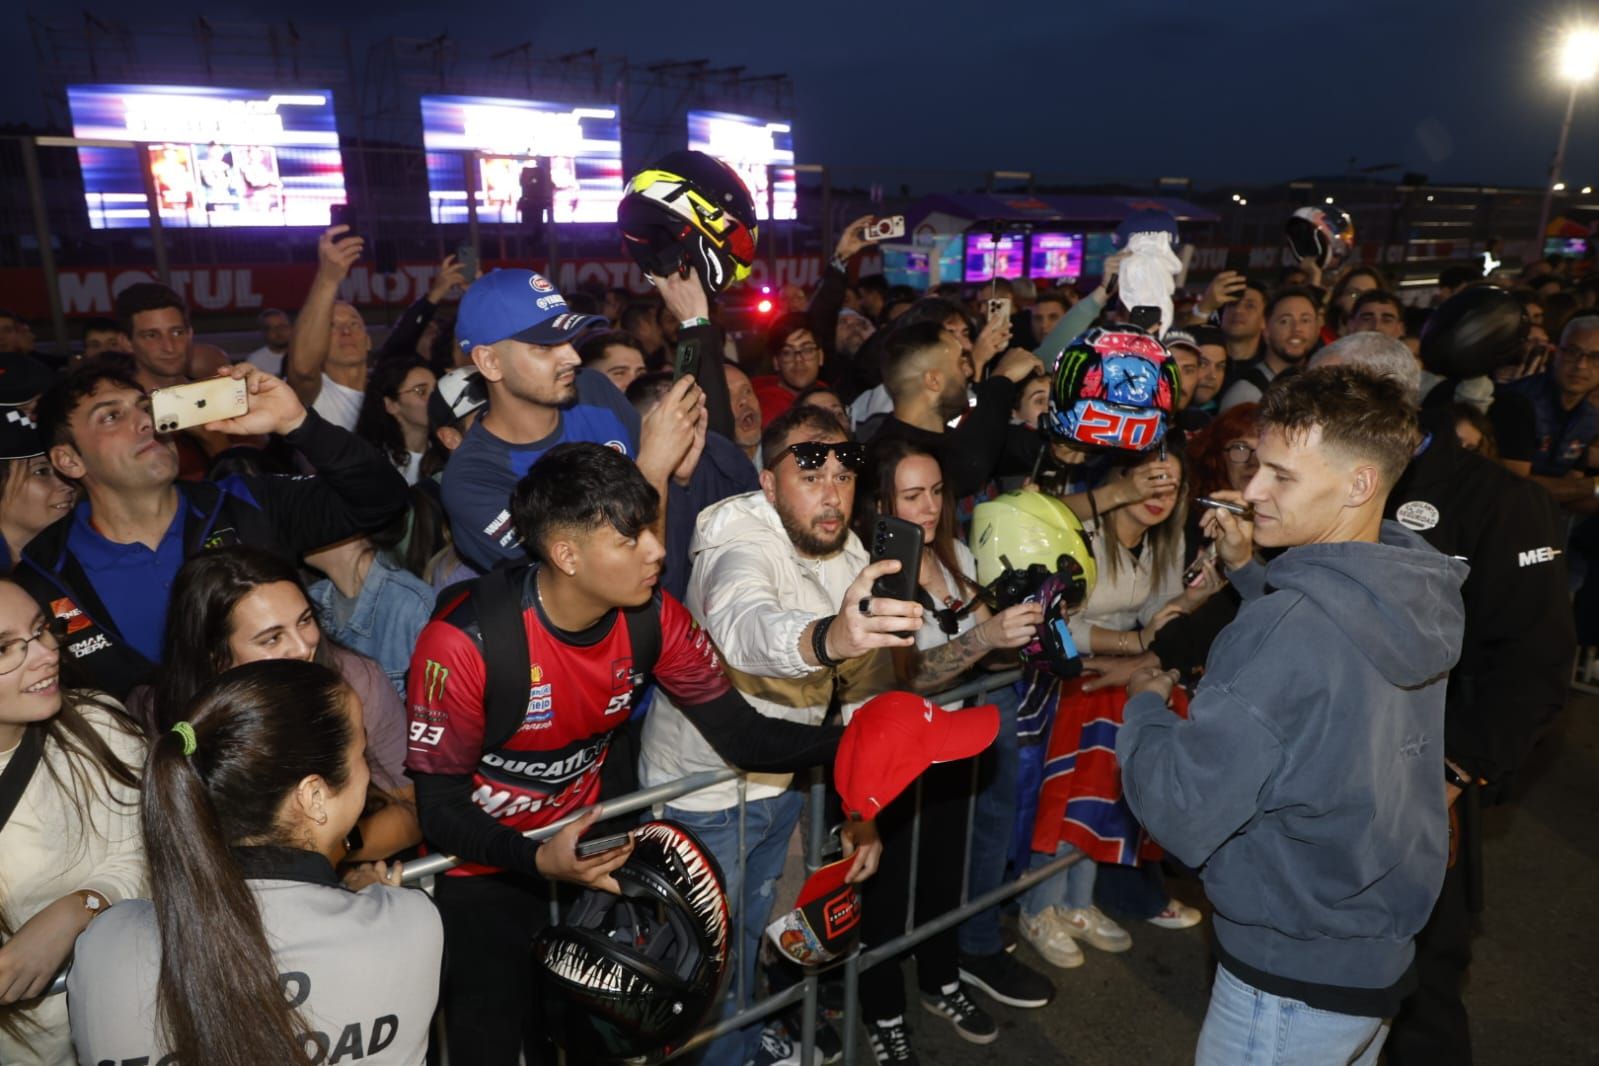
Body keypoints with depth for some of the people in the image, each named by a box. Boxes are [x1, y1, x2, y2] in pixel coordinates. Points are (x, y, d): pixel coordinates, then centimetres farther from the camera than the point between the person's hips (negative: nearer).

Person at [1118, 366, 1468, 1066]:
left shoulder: (1288, 629, -33)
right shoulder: (1414, 592, -6)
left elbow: (1179, 814, -29)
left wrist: (1143, 702, -12)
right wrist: (1245, 570, 6)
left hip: (1293, 976, -8)